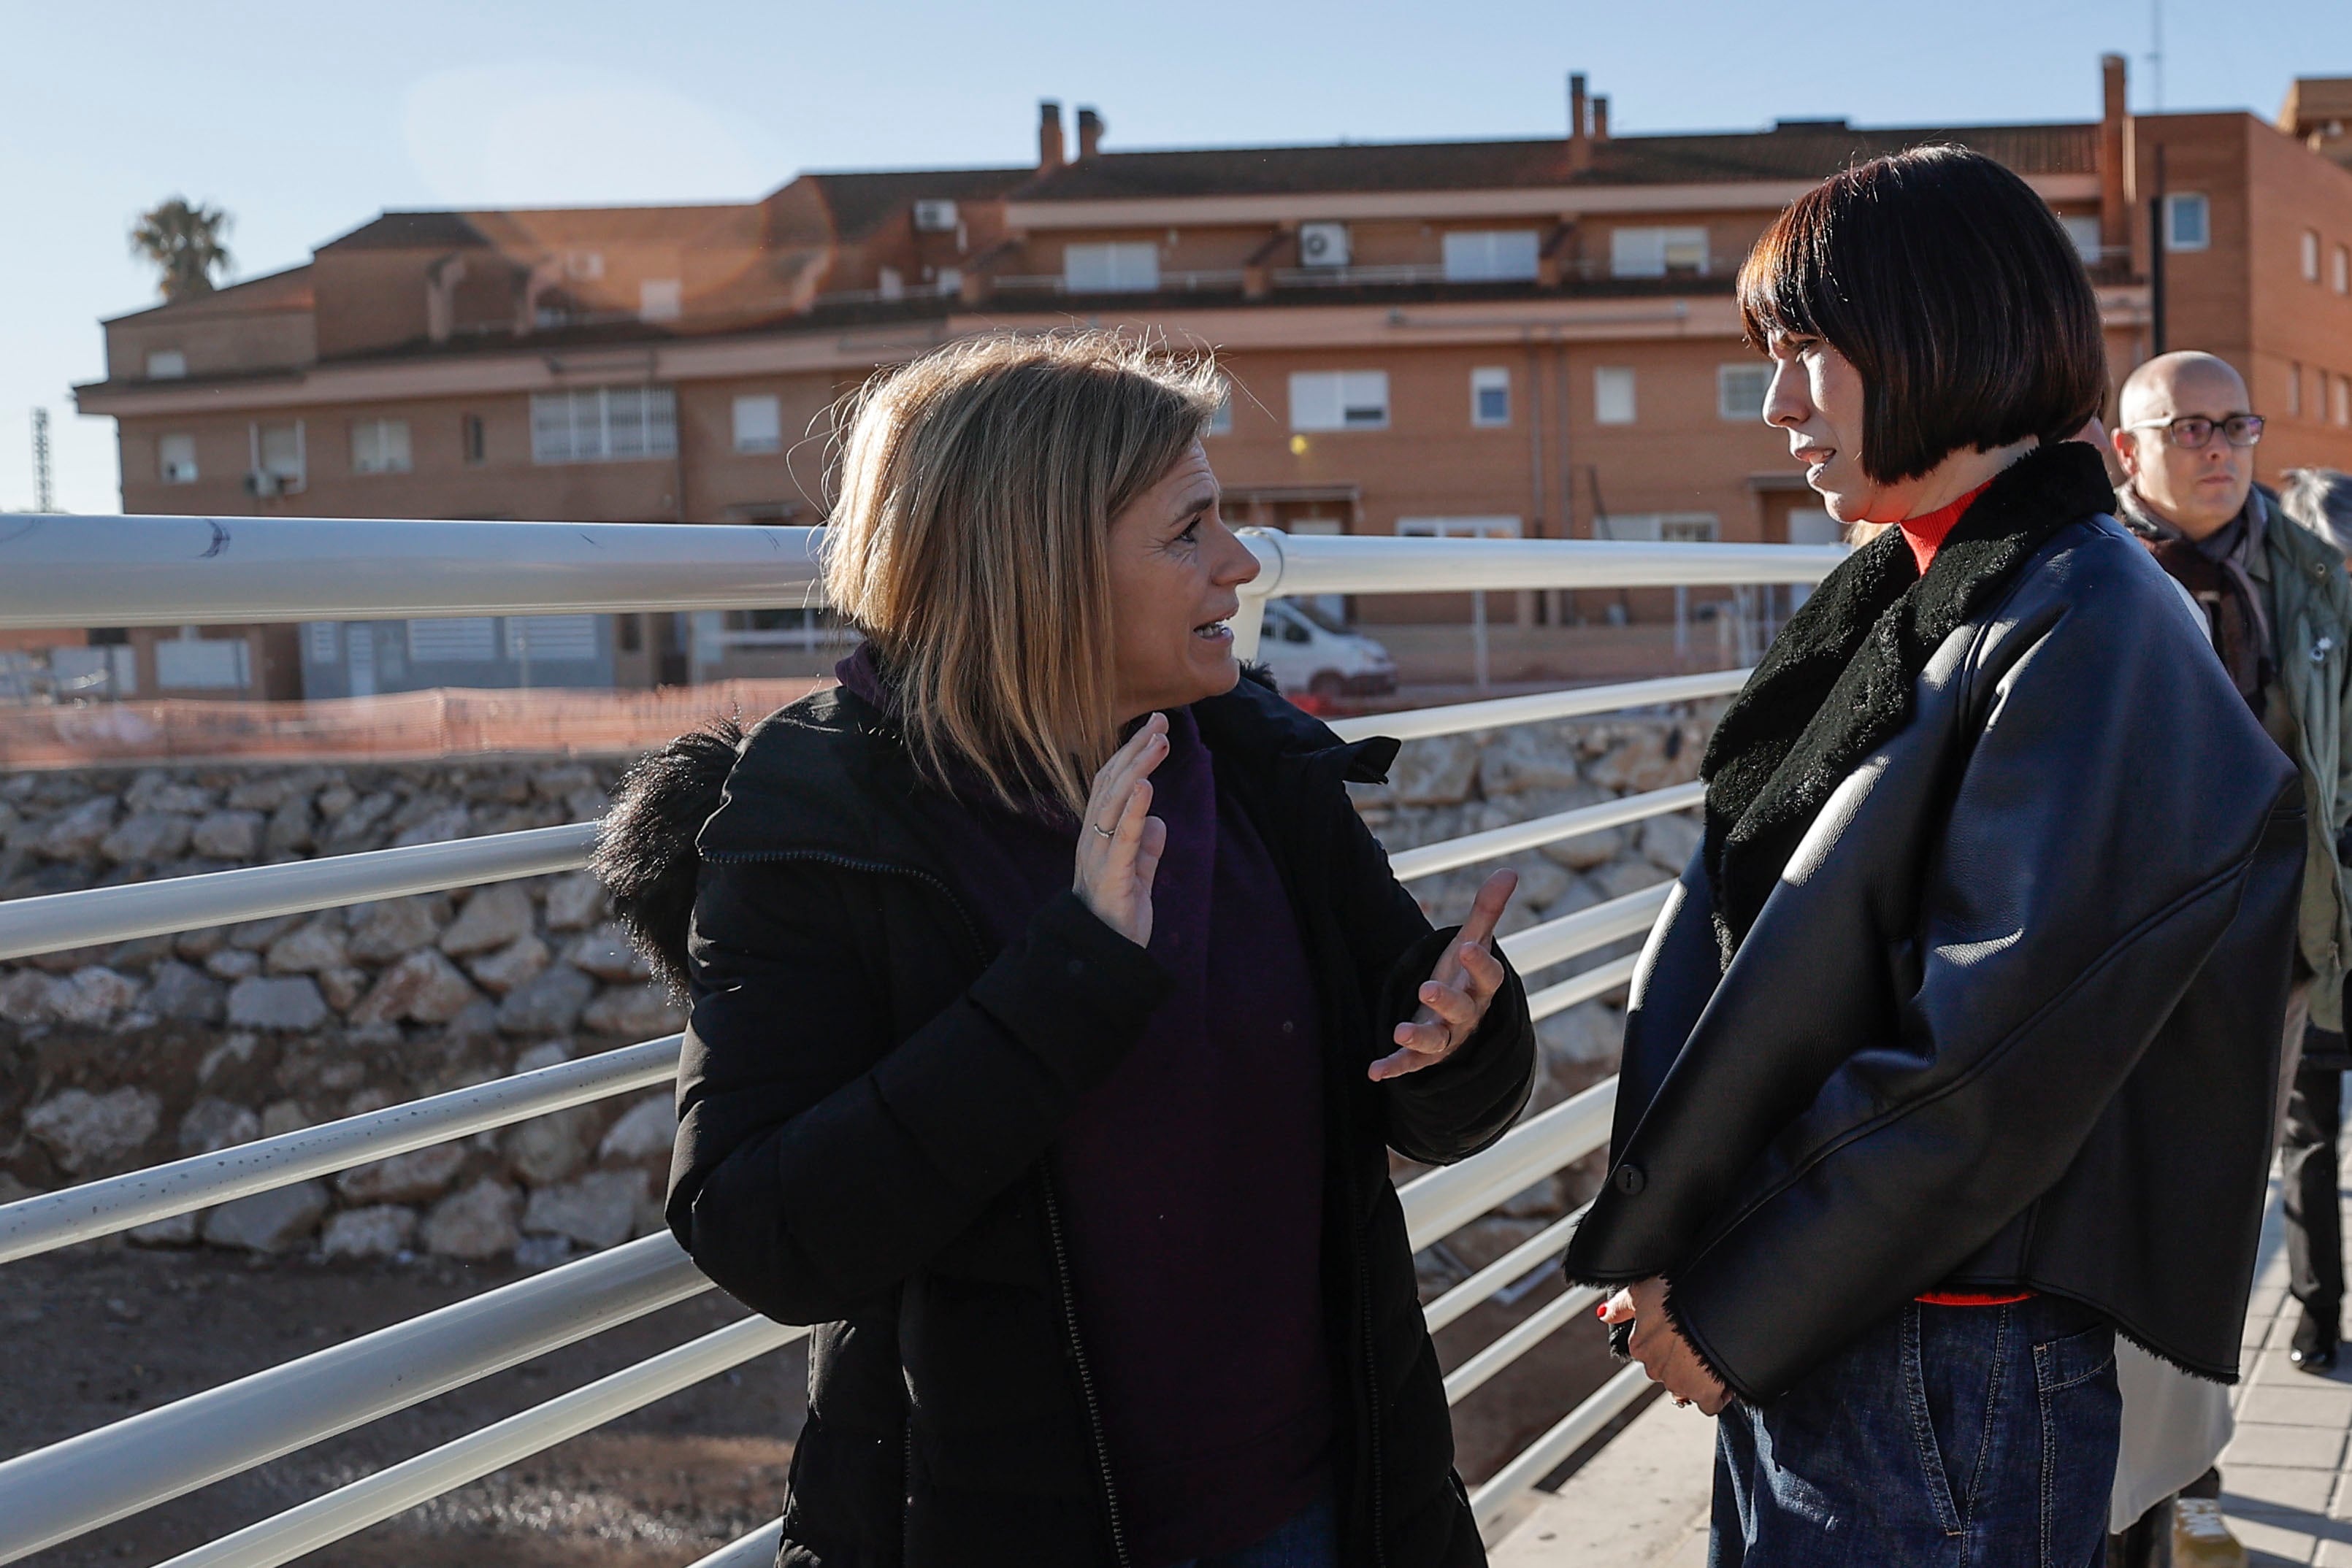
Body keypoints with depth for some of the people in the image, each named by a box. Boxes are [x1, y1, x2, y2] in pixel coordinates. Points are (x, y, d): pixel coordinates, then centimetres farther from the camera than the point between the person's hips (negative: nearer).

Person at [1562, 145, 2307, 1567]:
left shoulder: (2089, 635, -18)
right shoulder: (1905, 601, 9)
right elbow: (1736, 928, 8)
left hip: (1938, 1378, -8)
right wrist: (1667, 1255, -1)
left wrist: (1728, 1309, -15)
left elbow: (1989, 1061, -22)